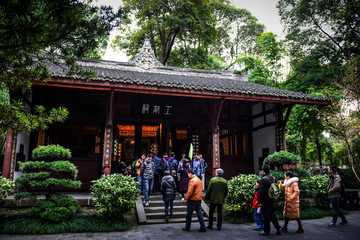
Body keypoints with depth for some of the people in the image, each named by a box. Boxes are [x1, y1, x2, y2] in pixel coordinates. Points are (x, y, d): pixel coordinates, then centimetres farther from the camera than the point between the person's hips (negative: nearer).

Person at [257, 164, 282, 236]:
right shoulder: (274, 178, 7)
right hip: (271, 200, 8)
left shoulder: (263, 179, -19)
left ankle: (266, 231, 9)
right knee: (272, 214, 18)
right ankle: (278, 228, 20)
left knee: (266, 216, 1)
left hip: (265, 201, -8)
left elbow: (261, 192, -20)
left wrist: (260, 201, -15)